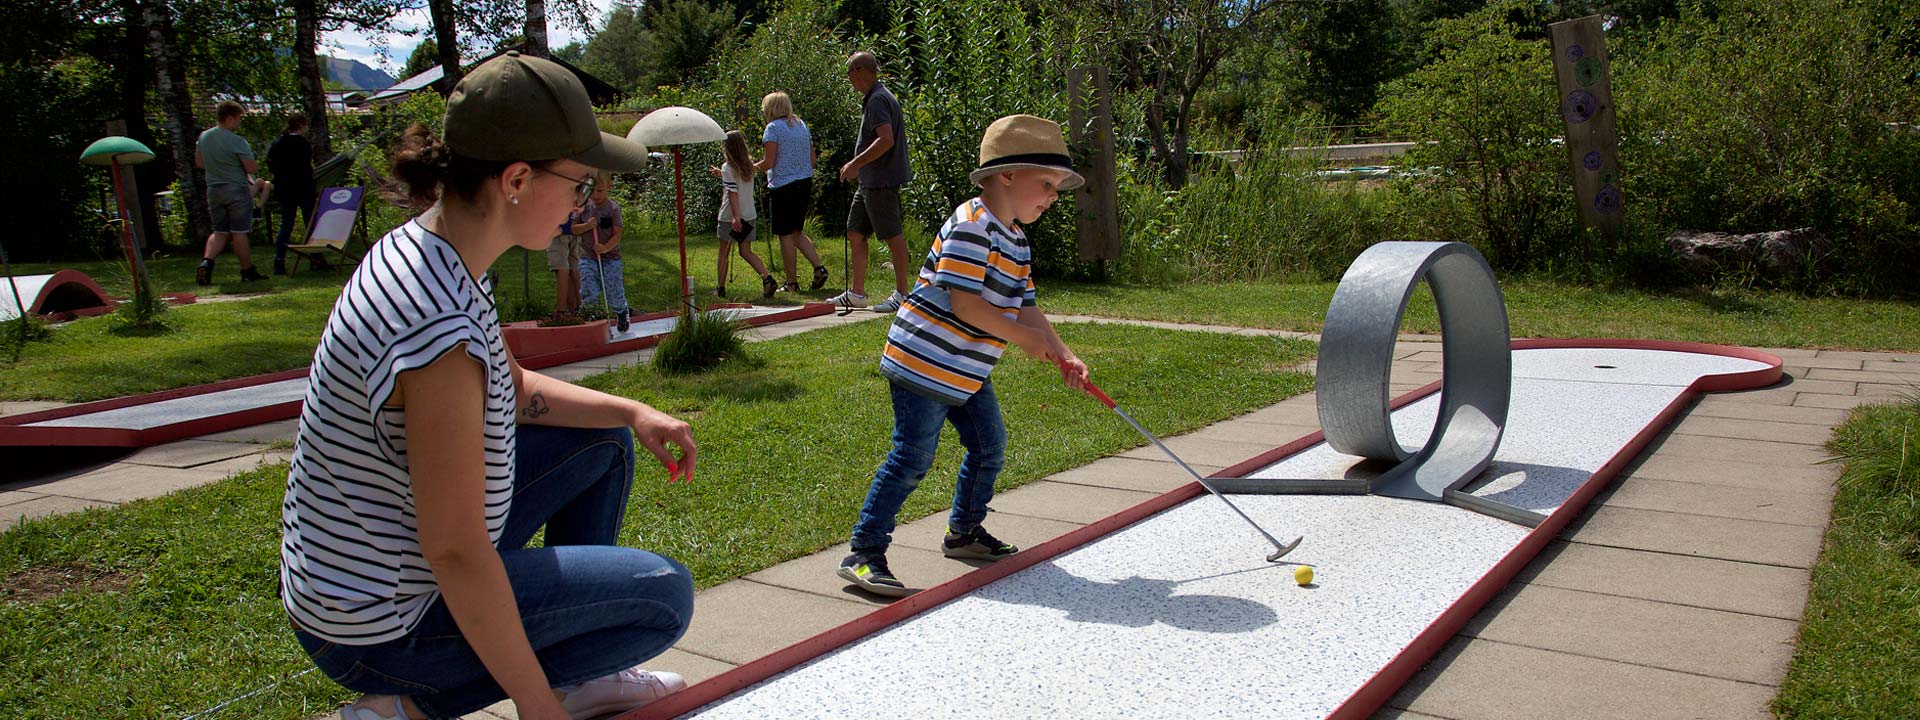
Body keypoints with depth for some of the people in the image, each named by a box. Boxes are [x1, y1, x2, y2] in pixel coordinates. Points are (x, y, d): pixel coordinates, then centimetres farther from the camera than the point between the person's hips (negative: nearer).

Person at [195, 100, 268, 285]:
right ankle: (247, 271, 9)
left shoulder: (203, 137, 6)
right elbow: (252, 168, -16)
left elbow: (199, 163, 17)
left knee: (220, 232, 13)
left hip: (213, 190, 6)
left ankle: (206, 261, -8)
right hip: (237, 190, -6)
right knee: (239, 232, 0)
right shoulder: (237, 141, -16)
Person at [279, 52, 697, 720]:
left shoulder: (422, 249, -2)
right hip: (384, 623, -9)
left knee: (601, 440, 15)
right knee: (664, 594, -5)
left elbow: (515, 393, 15)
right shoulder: (441, 326, -32)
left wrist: (633, 413, 4)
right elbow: (454, 549, -28)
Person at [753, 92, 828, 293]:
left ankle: (792, 283, 5)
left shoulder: (773, 128, -9)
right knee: (797, 232, 18)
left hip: (783, 186, -7)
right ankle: (819, 268, 4)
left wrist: (752, 167, 2)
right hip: (805, 184, 7)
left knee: (785, 235, 1)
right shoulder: (801, 125, 12)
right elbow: (813, 159, 13)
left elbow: (769, 162, -15)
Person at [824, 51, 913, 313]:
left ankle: (902, 293, 1)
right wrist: (857, 165, 20)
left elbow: (886, 140, -27)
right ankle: (856, 293, 19)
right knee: (855, 233, 12)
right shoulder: (874, 97, 17)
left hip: (882, 181, -11)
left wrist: (856, 163, -21)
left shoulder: (878, 99, -15)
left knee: (893, 235, -4)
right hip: (869, 181, 11)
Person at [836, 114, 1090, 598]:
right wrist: (1023, 337, -19)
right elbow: (963, 302, -25)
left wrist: (1064, 356, 0)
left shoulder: (1017, 241, 13)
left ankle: (964, 531, 36)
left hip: (968, 372, 10)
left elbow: (1025, 307, 12)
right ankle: (863, 554, -2)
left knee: (989, 446, 16)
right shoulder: (972, 226, -19)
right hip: (924, 363, -10)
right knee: (912, 458, -8)